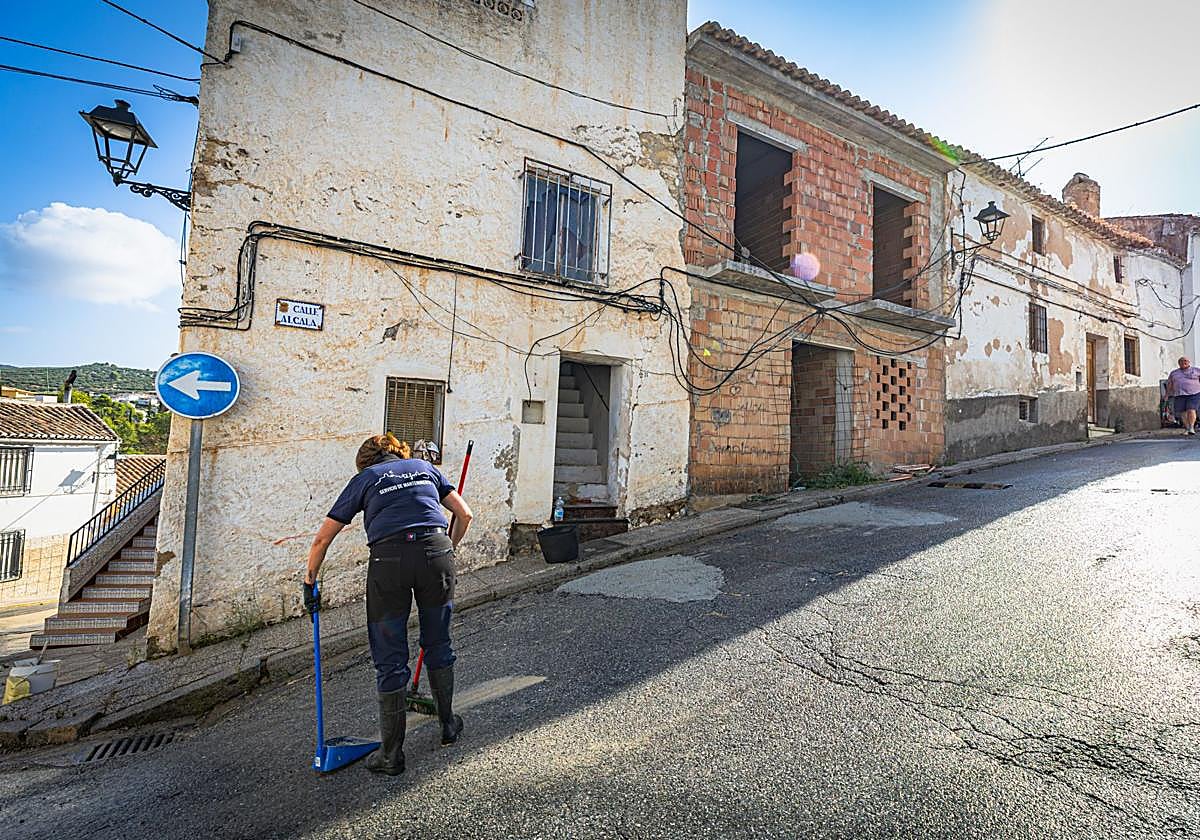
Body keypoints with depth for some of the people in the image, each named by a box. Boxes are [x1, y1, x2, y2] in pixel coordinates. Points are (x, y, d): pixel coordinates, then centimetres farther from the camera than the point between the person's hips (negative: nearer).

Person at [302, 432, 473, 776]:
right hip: (437, 552, 2)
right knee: (438, 644, 22)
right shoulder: (425, 467, 22)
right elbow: (464, 515, 20)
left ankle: (391, 754, 23)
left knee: (389, 660, 12)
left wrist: (309, 583, 28)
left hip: (389, 559, -2)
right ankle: (448, 725, 39)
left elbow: (321, 540, 17)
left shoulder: (363, 479, 17)